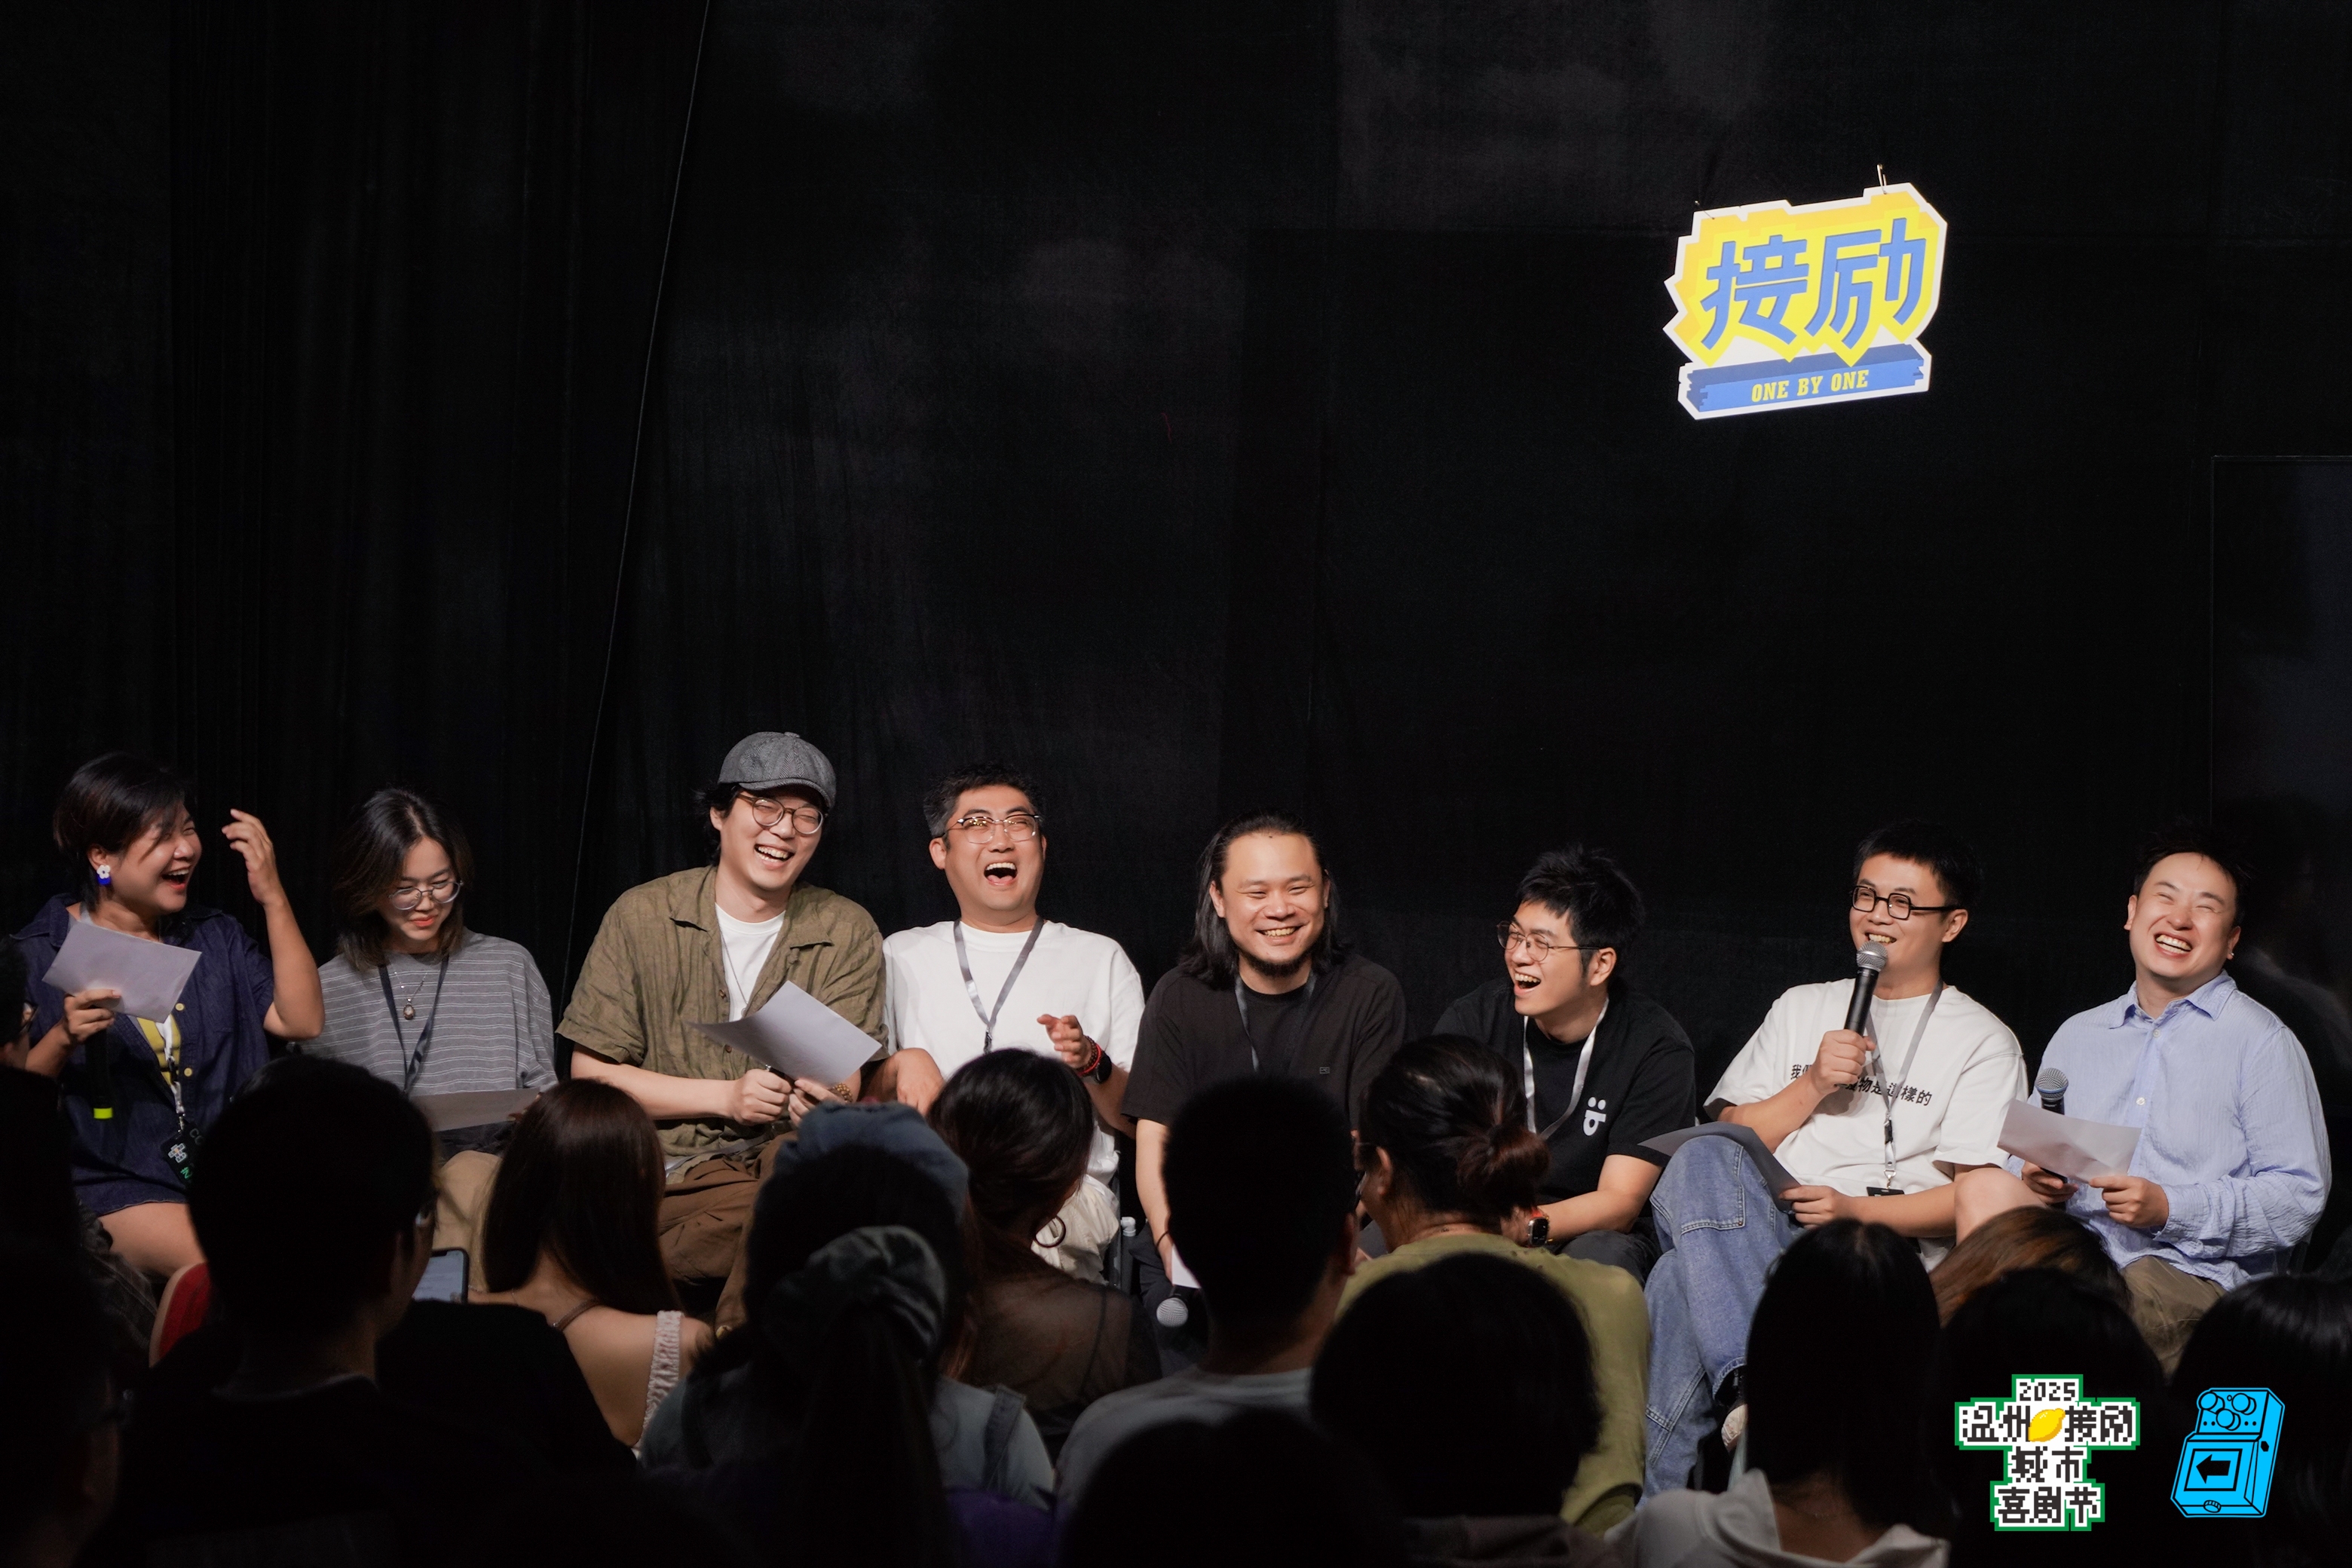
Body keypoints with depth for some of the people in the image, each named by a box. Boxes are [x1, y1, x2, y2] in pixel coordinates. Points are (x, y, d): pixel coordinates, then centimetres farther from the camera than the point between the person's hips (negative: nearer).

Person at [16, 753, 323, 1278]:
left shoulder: (213, 936, 16)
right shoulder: (38, 954, 3)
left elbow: (302, 1021, 3)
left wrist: (273, 898, 2)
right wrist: (63, 1041, -20)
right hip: (111, 1187, -4)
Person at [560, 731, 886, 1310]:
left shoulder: (846, 932, 11)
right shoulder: (642, 916, 7)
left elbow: (845, 1081, 1)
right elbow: (591, 1073, 3)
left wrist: (825, 1098, -26)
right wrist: (726, 1097, -10)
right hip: (670, 1174, -2)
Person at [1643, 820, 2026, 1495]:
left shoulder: (1983, 1042, 13)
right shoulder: (1801, 1009, 28)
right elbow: (1730, 1136, 17)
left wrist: (1857, 1211, -13)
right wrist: (1813, 1085, 1)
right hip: (1757, 1230, 4)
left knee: (1686, 1281, -33)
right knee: (1700, 1161, -34)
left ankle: (1668, 1506, -36)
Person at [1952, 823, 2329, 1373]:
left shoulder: (2262, 1043, 4)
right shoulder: (2077, 1036, 24)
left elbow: (2299, 1199, -3)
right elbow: (2028, 1158, 28)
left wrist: (2170, 1208, -16)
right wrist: (2037, 1178, 1)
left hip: (2195, 1275, -6)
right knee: (1985, 1188, -23)